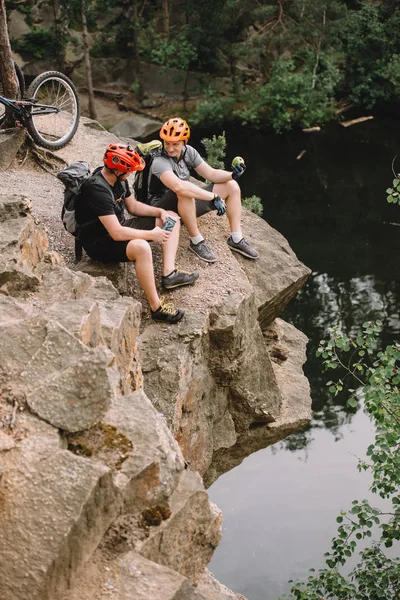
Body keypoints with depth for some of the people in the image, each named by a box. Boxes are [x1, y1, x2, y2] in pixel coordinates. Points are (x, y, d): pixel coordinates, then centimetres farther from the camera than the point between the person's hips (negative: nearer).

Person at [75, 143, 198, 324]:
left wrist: (160, 212, -1)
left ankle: (169, 274, -7)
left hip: (118, 228, 10)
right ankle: (156, 308, -31)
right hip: (99, 242, -10)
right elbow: (117, 233, -34)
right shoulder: (97, 189, -30)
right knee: (141, 247, -40)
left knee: (171, 218, 8)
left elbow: (133, 206, 15)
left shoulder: (118, 178, -1)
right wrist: (151, 235, -24)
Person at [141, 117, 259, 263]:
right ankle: (196, 241, -25)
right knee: (184, 193, -41)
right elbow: (179, 186, -44)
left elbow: (211, 174, 1)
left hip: (188, 206, 8)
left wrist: (232, 175, -20)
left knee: (231, 186, -1)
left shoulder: (188, 152, -4)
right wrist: (214, 197, -44)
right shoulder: (160, 162, -28)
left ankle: (236, 239, -1)